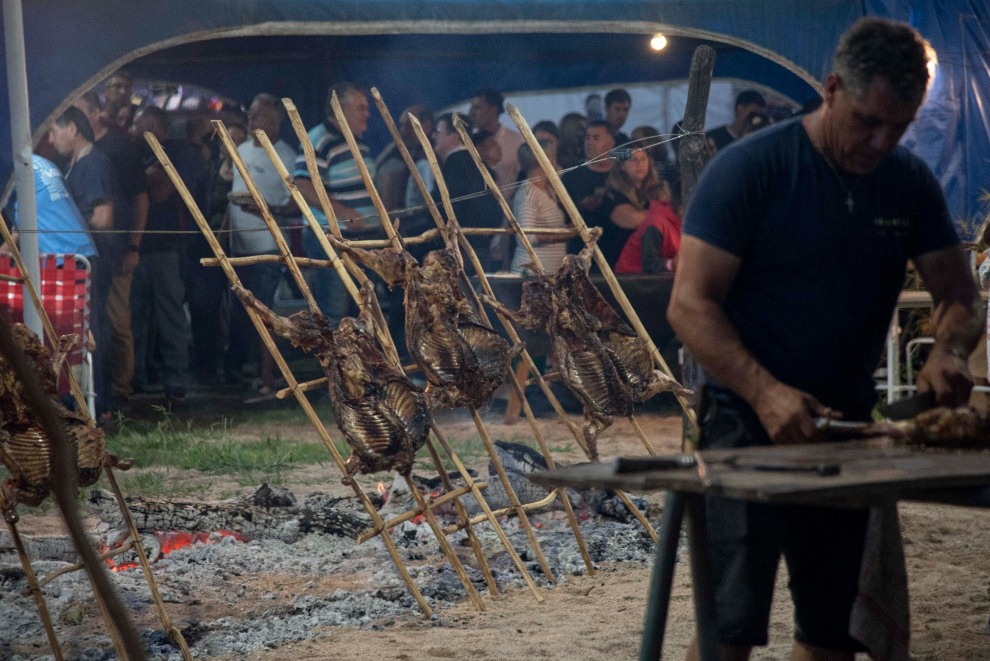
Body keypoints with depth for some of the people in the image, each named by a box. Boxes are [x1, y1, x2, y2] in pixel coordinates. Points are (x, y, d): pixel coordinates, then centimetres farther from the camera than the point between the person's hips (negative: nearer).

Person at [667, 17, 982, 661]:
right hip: (750, 420, -6)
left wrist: (948, 353, -15)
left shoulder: (910, 181, 5)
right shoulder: (749, 169, -11)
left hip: (846, 426, 6)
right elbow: (691, 304, -15)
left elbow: (959, 295, 10)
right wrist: (766, 393, -29)